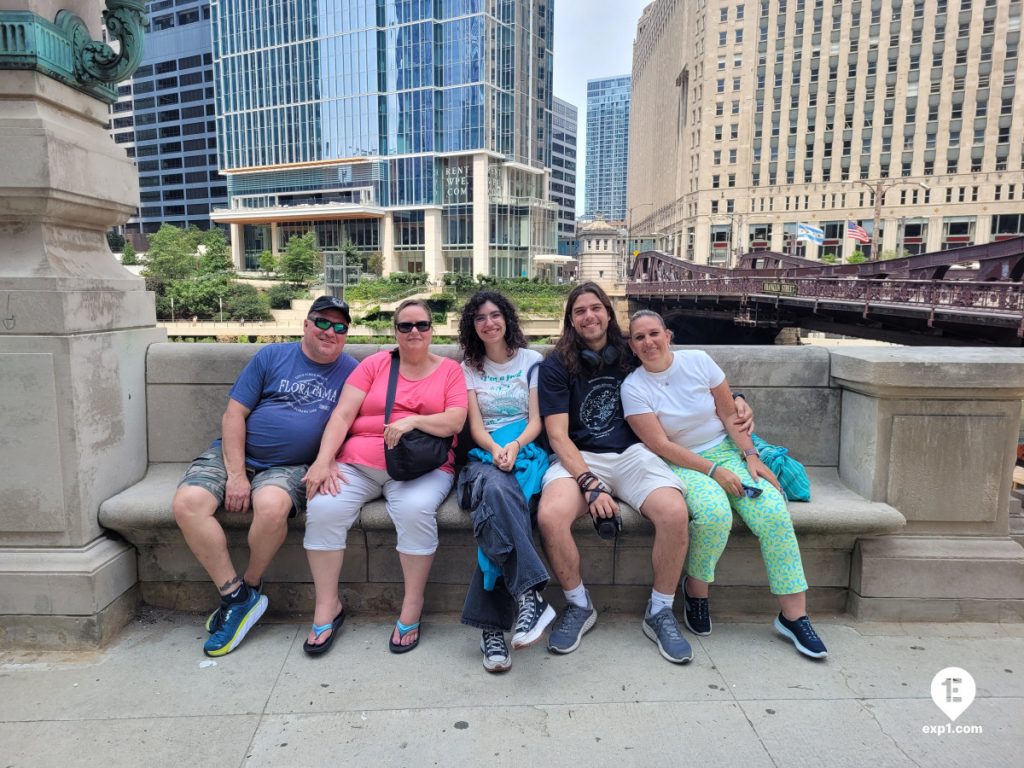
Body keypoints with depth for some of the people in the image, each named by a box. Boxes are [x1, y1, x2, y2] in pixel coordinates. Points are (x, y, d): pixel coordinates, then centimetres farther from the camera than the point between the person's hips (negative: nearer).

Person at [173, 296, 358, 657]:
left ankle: (251, 586, -6)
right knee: (187, 503, -24)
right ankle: (235, 595, -11)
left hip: (288, 467, -1)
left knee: (272, 505, -34)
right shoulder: (272, 356, 3)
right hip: (234, 454, 2)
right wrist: (236, 474, -10)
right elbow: (234, 414, -1)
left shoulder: (350, 371, 5)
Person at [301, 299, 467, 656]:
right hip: (358, 462, 2)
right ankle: (327, 606, -4)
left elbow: (456, 421, -3)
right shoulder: (374, 364, 12)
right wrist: (324, 461, -10)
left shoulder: (450, 369, 9)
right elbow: (342, 415, 3)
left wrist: (413, 420, -18)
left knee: (415, 510, -33)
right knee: (324, 508, -24)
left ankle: (412, 607, -12)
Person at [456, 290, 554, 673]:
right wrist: (496, 450, -16)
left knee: (495, 507, -36)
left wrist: (514, 447, -15)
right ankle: (530, 597, -45)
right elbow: (476, 426, 6)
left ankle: (492, 626, -37)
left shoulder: (532, 361, 14)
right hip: (485, 455, 1)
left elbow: (536, 421, 6)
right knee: (496, 489, -39)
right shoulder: (469, 367, 18)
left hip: (525, 452, -1)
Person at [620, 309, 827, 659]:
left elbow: (729, 414, 3)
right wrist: (713, 471, -19)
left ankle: (794, 615, -9)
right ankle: (695, 590, -6)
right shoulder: (633, 387, -8)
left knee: (774, 512, -21)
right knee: (714, 512, -34)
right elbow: (661, 445, -13)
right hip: (680, 464, -3)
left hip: (725, 451, 3)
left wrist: (750, 455, -9)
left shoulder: (698, 361, 0)